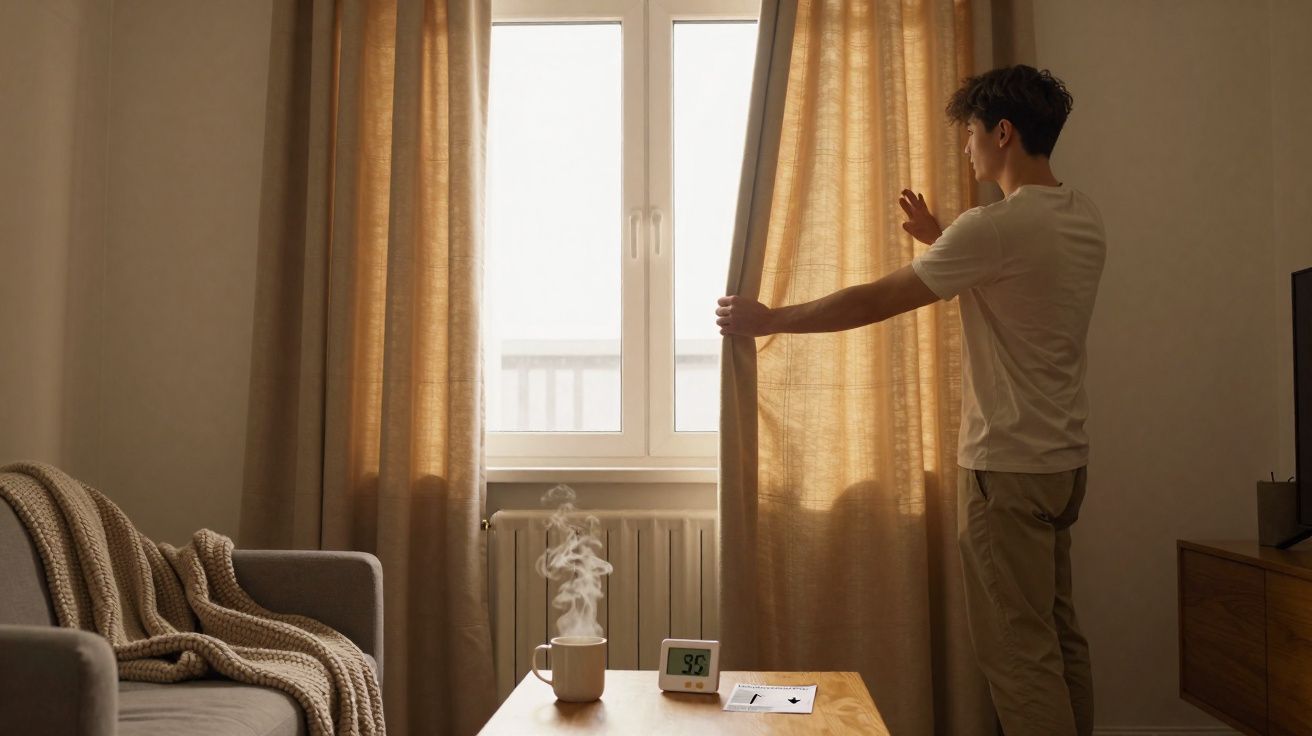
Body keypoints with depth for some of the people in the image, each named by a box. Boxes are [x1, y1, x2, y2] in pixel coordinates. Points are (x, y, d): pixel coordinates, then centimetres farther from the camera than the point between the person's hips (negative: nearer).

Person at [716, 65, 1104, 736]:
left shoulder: (996, 227, -20)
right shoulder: (1084, 219, 7)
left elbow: (874, 302, -16)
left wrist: (768, 320, -5)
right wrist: (939, 240, 19)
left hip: (1008, 467, -9)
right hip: (1064, 458, 9)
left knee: (1017, 650, 0)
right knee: (1058, 636, 19)